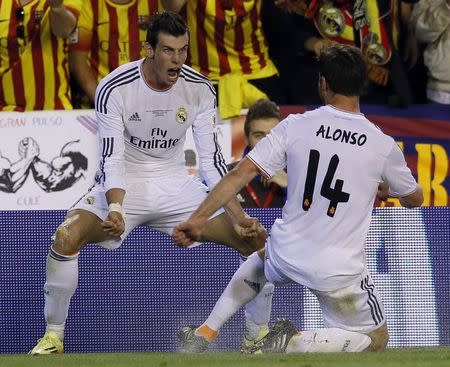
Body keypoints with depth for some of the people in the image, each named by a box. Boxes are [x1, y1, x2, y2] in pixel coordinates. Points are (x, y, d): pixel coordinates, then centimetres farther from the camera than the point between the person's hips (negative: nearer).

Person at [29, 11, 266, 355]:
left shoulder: (199, 89, -10)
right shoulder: (114, 88, -19)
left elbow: (212, 160, -7)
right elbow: (112, 160, -19)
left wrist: (239, 215, -17)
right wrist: (115, 208, -37)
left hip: (176, 185, 3)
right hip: (124, 185, -3)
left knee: (255, 238, -12)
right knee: (67, 236, -30)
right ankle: (53, 336, -13)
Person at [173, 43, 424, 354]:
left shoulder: (295, 126, -7)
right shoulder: (383, 146, -8)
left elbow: (239, 175, -11)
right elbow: (414, 199, 9)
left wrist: (198, 219, -8)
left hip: (286, 256, 3)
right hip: (338, 272, -3)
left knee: (256, 265, 40)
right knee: (376, 340, 18)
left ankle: (204, 334, 27)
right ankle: (295, 344, -6)